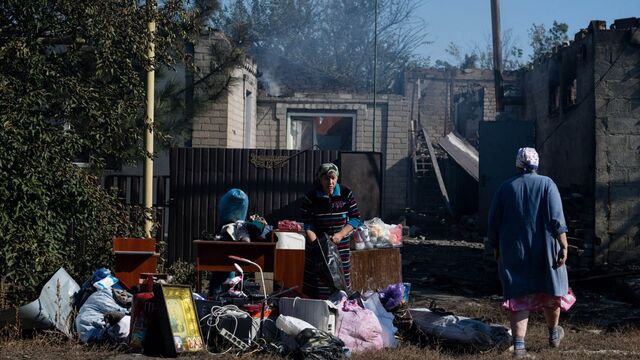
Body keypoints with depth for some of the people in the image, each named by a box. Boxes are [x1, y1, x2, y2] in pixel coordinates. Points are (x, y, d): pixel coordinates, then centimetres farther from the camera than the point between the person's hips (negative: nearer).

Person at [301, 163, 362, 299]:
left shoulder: (346, 193, -2)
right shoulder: (311, 197, -6)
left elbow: (355, 218, 0)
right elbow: (308, 226, -7)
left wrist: (341, 234, -13)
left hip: (341, 245, 1)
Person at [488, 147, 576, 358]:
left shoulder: (505, 188, 2)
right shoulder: (546, 185, -4)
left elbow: (493, 222, 6)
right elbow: (556, 219, -14)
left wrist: (496, 248, 18)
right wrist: (563, 246, -13)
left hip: (513, 252, 1)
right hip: (544, 252, -1)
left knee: (519, 296, 2)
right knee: (550, 291, 18)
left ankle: (519, 344, -9)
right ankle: (554, 333, 37)